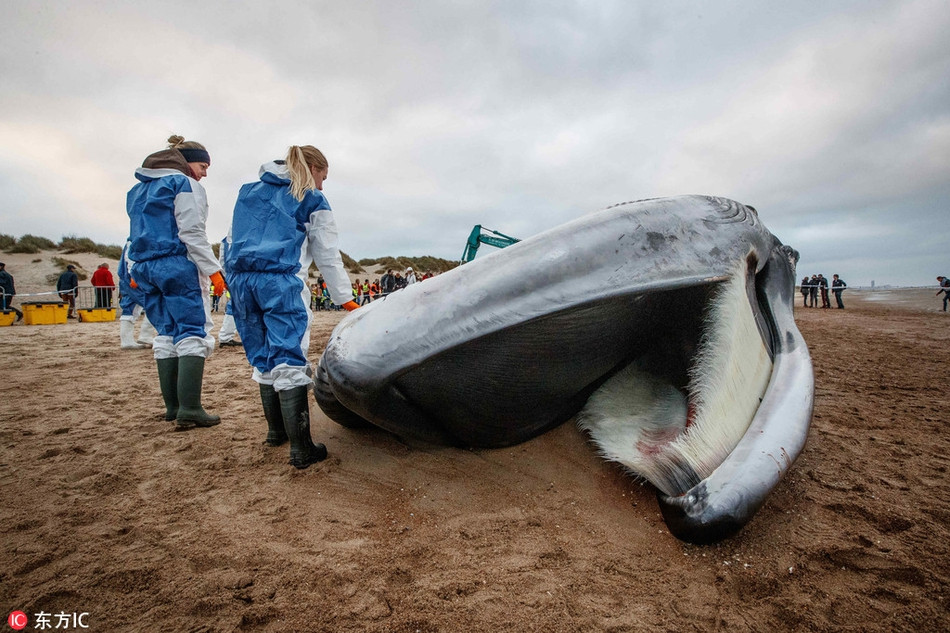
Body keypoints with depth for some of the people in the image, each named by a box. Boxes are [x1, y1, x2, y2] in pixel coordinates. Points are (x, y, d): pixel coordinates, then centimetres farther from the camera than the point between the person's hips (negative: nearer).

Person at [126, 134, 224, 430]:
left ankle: (173, 405, 12)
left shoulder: (139, 189, 23)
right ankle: (189, 410, -17)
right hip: (179, 267, -8)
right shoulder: (184, 184, -4)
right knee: (193, 334, -10)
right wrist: (213, 269, -15)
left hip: (146, 268, 8)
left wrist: (136, 271, 26)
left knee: (166, 335, 10)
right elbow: (191, 233, -14)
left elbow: (137, 234, 24)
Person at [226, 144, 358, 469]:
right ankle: (301, 448, -12)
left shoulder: (248, 192, 25)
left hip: (240, 280, 6)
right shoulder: (313, 201, 9)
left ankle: (276, 430, 25)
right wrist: (346, 299, 12)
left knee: (262, 360, 14)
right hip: (281, 282, -6)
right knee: (290, 361, -10)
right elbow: (327, 257, 8)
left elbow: (233, 240, 25)